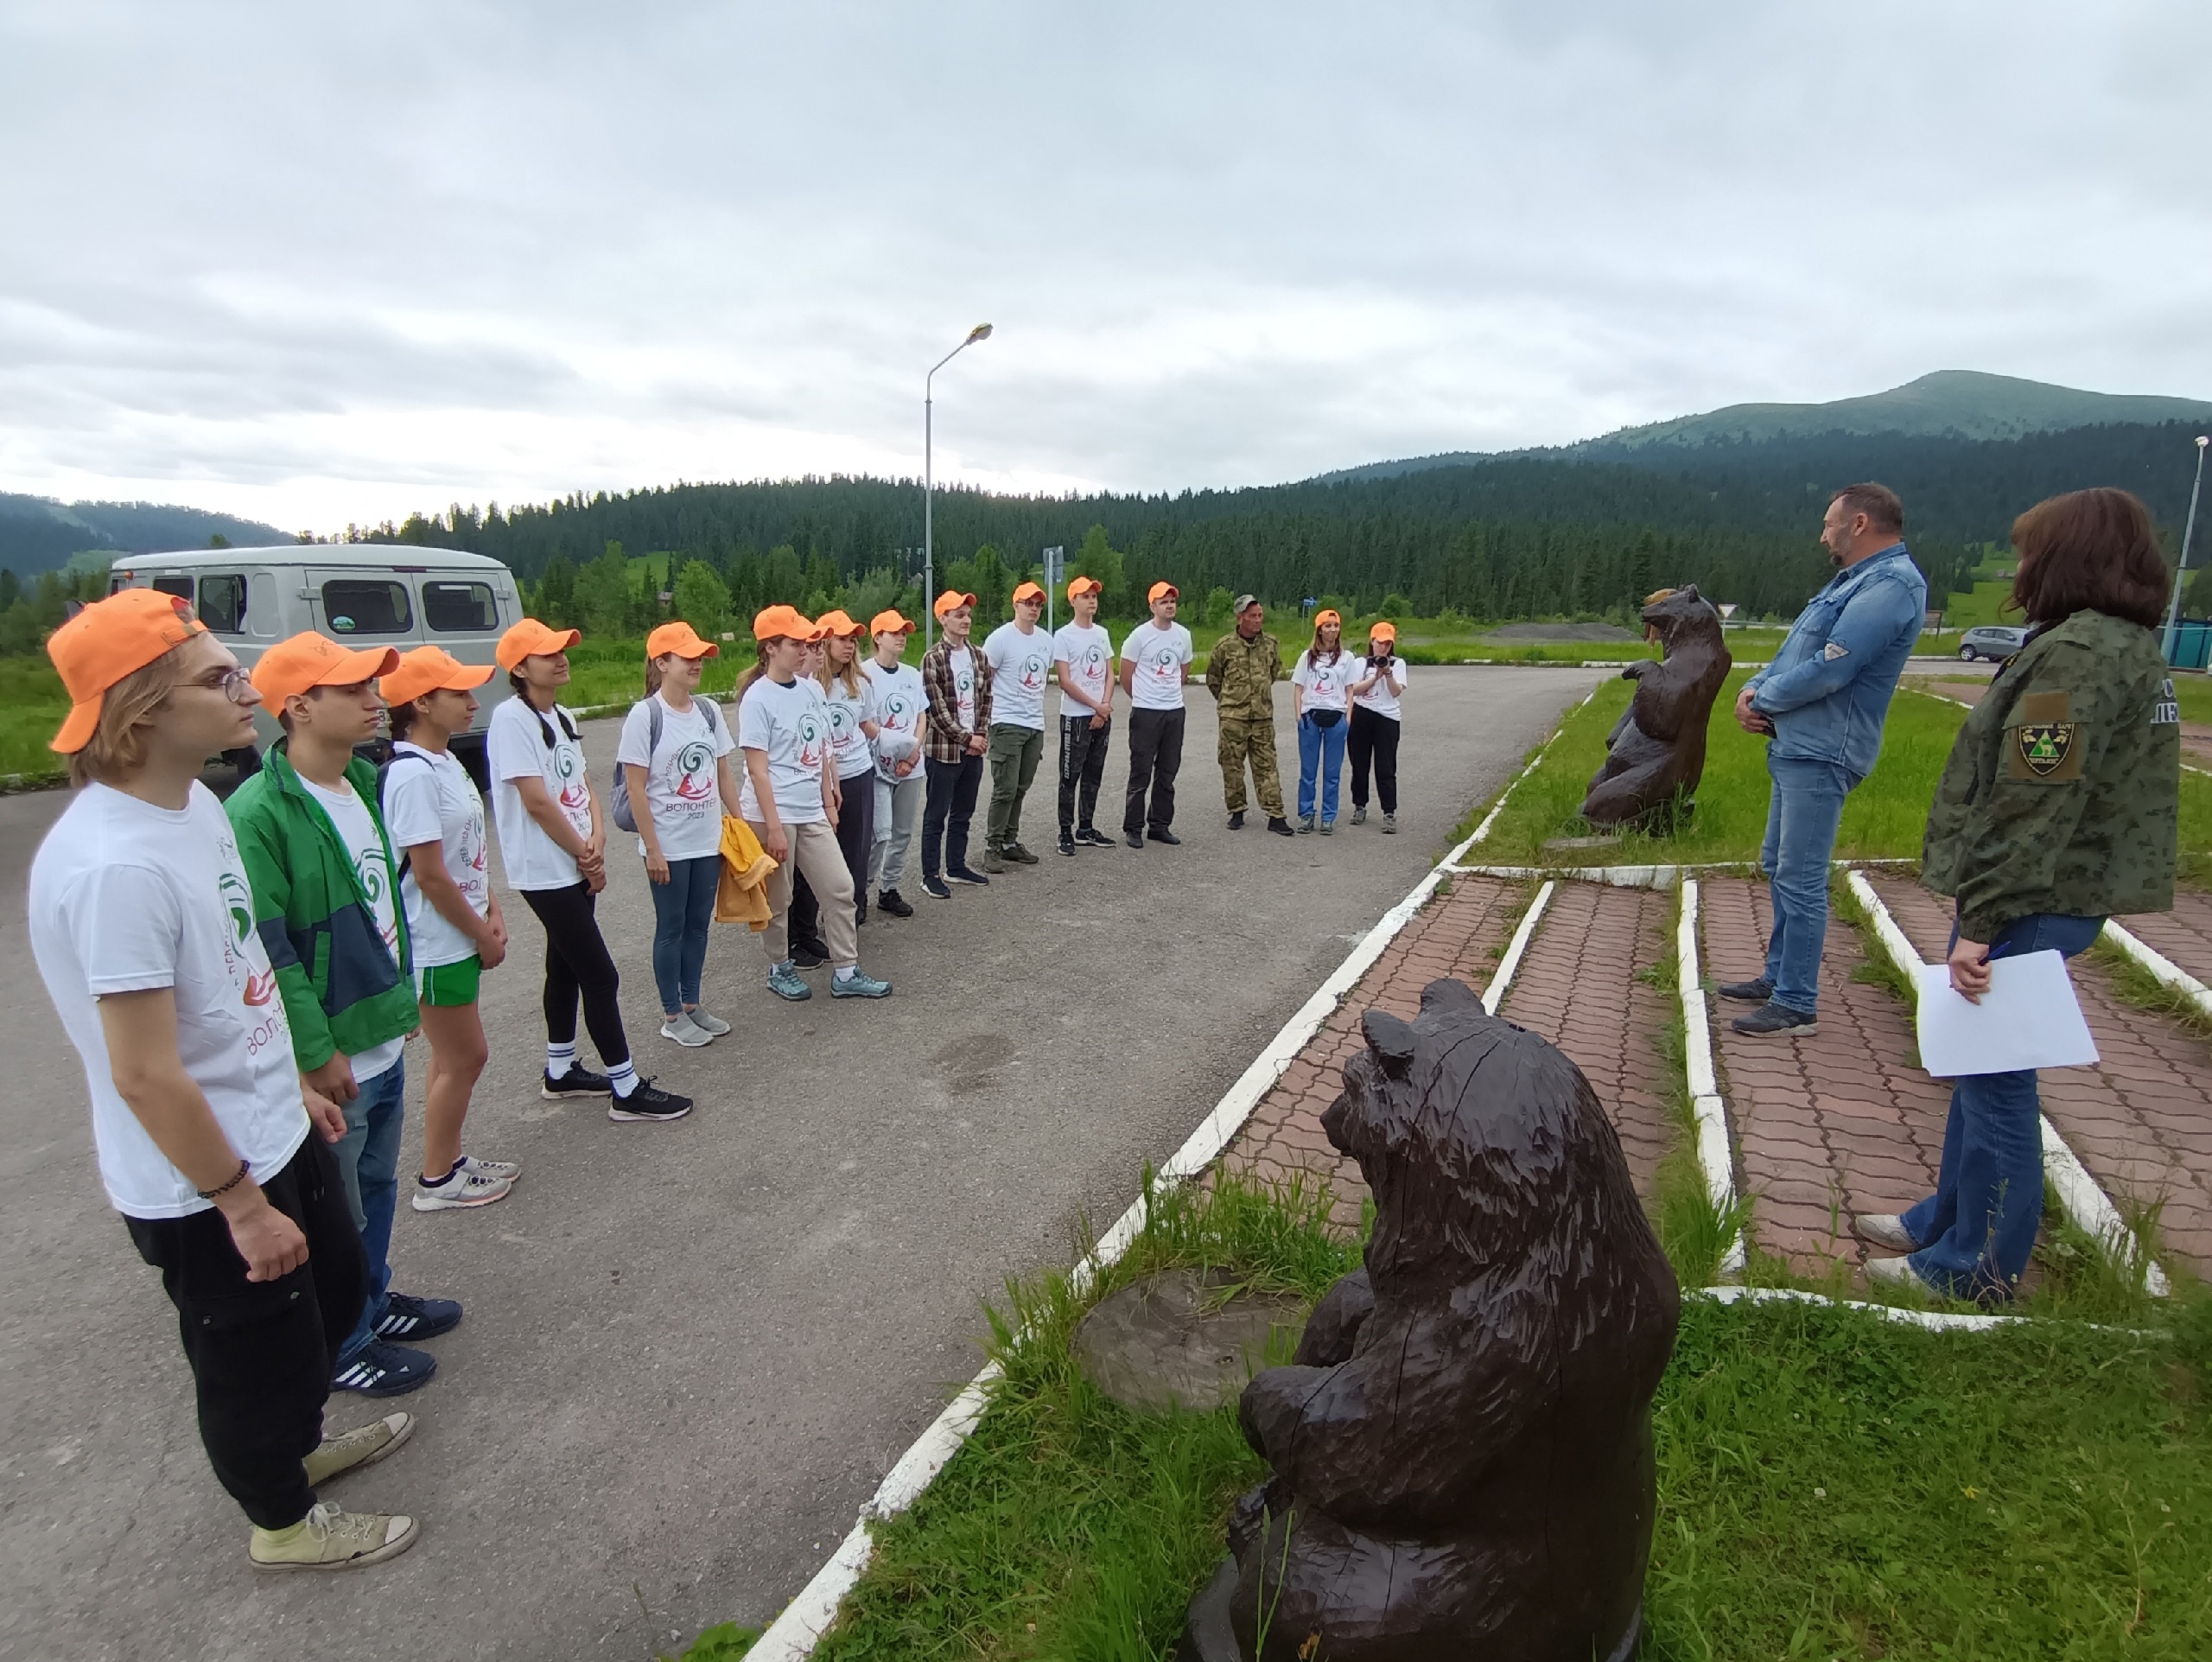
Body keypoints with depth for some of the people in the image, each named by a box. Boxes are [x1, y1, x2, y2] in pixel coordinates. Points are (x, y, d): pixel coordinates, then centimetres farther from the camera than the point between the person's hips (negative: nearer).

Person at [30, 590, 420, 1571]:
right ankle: (284, 1523, 43)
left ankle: (302, 1444, 55)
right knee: (256, 1355, 15)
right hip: (201, 1189, -9)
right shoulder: (114, 864, -31)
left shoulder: (195, 802, -2)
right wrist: (242, 1204, -18)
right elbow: (145, 1075, -27)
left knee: (337, 1287, 28)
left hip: (272, 1134, 9)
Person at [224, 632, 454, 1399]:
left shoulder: (365, 781, 4)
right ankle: (342, 1347, 29)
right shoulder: (258, 812, -22)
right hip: (332, 1062, -8)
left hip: (385, 1040, 8)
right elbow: (266, 950, -22)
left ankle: (373, 1300, 44)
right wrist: (319, 1055, -19)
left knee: (376, 1185, 24)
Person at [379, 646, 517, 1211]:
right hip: (437, 944, -9)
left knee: (451, 1056, 19)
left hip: (460, 938, 9)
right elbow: (430, 875, -22)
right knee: (464, 1057, 3)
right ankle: (437, 1179, 18)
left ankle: (449, 1158, 33)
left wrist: (492, 911, 4)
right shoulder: (413, 774, -21)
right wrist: (483, 934, -12)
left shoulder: (445, 761, 8)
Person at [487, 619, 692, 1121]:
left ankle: (560, 1072, 33)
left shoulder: (562, 717, 11)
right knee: (600, 975, -6)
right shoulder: (511, 718, -16)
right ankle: (626, 1089, 3)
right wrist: (584, 854, -11)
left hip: (578, 868, 9)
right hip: (546, 872, -9)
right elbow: (537, 801, -21)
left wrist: (596, 844, -5)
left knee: (567, 967, 18)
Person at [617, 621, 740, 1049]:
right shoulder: (645, 714, -12)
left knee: (698, 924, 14)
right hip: (669, 847, -5)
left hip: (709, 842, 5)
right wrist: (652, 849, -14)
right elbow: (636, 788, -12)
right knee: (672, 928, 7)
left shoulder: (708, 710, 4)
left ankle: (692, 1003, 29)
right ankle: (672, 1015, 20)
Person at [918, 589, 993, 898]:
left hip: (974, 749, 6)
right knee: (936, 815, 2)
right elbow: (936, 709, -14)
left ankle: (956, 866, 28)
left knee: (963, 812, 15)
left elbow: (986, 699, 11)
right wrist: (967, 738, -12)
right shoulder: (933, 659, -10)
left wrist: (981, 734, -2)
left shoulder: (978, 656, 9)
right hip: (944, 749, -6)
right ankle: (931, 875, 8)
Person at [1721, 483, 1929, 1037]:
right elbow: (1795, 651, 19)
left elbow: (1827, 672, -23)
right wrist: (1755, 687, 0)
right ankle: (1779, 975, 30)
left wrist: (1763, 699, -8)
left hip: (1821, 755, -11)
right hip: (1794, 747, 11)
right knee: (1778, 867, 18)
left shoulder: (1891, 585, -17)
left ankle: (1796, 1004, 2)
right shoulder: (1854, 579, 17)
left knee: (1800, 879, -6)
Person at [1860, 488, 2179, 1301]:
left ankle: (1977, 1268, 14)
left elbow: (2033, 810, -24)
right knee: (1979, 1072, 19)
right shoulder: (2131, 649, 14)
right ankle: (1946, 1220, 33)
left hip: (2033, 905, -10)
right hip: (2070, 896, 10)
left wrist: (1981, 923, -22)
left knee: (1995, 1082, 1)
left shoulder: (2077, 654, -19)